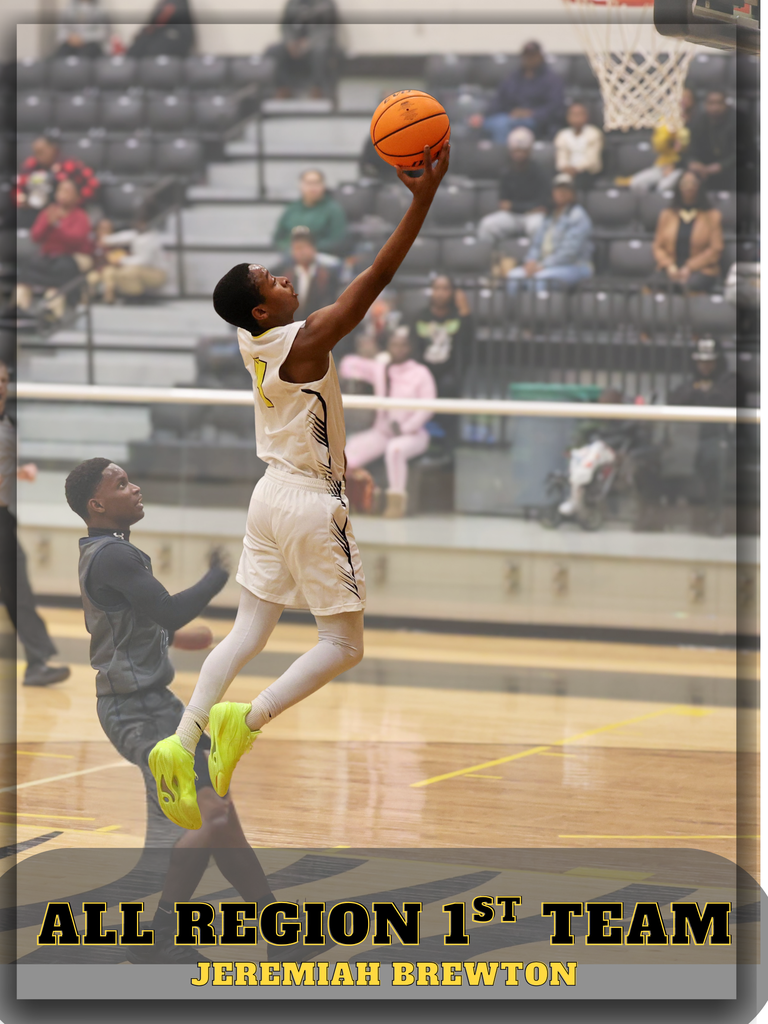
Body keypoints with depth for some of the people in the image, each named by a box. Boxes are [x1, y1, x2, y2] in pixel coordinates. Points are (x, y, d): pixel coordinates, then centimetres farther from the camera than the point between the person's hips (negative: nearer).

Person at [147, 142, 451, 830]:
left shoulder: (252, 338, 0)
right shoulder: (302, 344, -22)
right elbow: (374, 280, -26)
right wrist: (423, 199, -26)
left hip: (273, 492, 8)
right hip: (313, 504, -8)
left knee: (249, 632, 10)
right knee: (343, 645, 2)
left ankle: (182, 743, -3)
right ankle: (248, 721, -15)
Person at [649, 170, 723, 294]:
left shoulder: (712, 216, 10)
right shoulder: (666, 215, 18)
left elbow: (715, 250, 2)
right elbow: (658, 247, 13)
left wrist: (689, 268, -10)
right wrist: (670, 266, -9)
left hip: (700, 271, -2)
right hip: (670, 271, 2)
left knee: (689, 285, -40)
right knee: (655, 283, -35)